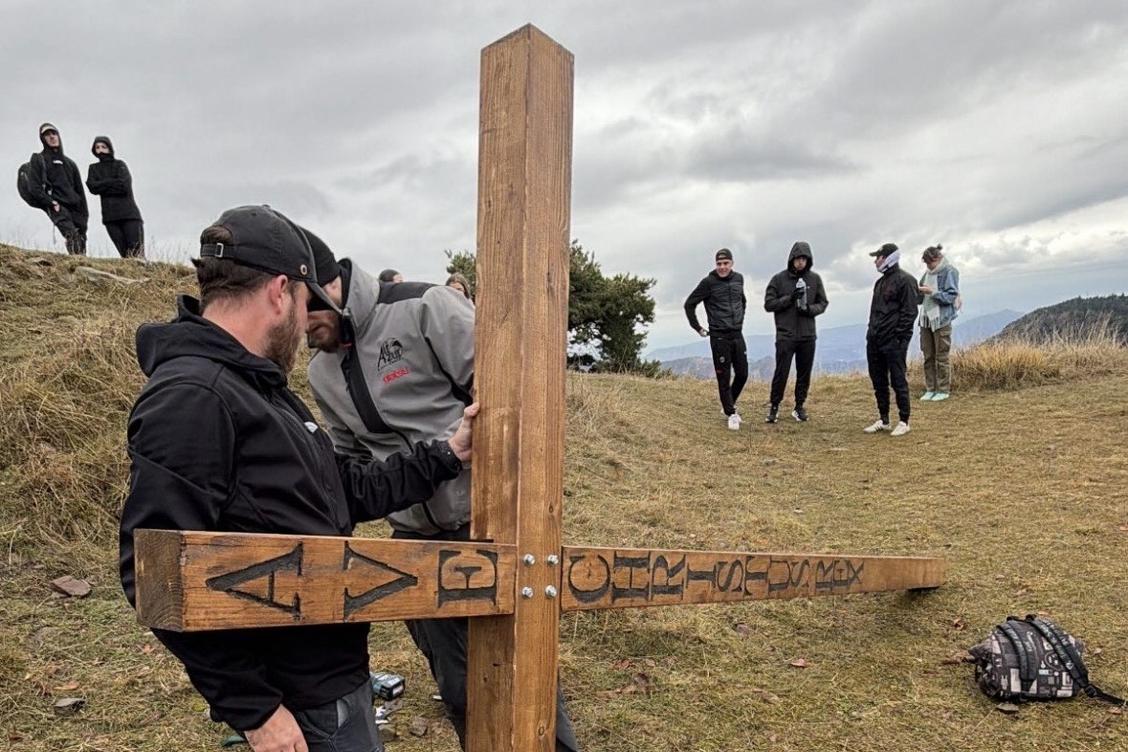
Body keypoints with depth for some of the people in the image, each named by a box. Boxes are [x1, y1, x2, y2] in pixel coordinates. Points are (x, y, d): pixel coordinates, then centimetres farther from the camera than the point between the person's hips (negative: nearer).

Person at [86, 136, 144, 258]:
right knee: (124, 253, -5)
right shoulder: (94, 168, 18)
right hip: (110, 216, 3)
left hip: (129, 213, -2)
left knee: (137, 252, -12)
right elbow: (93, 187, 0)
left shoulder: (120, 165, 9)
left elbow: (125, 186, -8)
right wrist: (114, 182, -3)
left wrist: (102, 186, -1)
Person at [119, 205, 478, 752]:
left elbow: (352, 491, 15)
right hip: (301, 698, -9)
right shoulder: (189, 397, -21)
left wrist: (447, 455, 10)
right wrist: (252, 708, -21)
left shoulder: (259, 388, 11)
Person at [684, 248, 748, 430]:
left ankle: (728, 405, 28)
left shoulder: (738, 279, 7)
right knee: (724, 378, 0)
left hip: (737, 335, 5)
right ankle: (731, 414, 11)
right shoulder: (708, 282, -10)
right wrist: (698, 328, -3)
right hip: (719, 337, -5)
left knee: (742, 374, 7)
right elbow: (689, 304, -5)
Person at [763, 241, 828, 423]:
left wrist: (810, 309, -11)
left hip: (808, 335, 3)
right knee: (781, 373, -4)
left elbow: (823, 303, 10)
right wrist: (789, 298, -16)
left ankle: (799, 406, 21)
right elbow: (768, 304, -3)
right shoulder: (779, 279, -1)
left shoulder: (815, 279, 7)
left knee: (804, 374, 9)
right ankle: (774, 406, 9)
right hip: (785, 335, -3)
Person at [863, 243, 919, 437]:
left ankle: (904, 421, 7)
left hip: (893, 342, -8)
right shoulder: (881, 281, 19)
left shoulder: (905, 280, -8)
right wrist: (871, 332, 15)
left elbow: (909, 312, -13)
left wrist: (899, 337, -18)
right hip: (875, 341, 9)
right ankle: (883, 420, 19)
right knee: (878, 382, 11)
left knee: (898, 381, -2)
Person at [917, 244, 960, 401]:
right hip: (926, 319, 6)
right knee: (928, 356, 8)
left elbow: (951, 296, -11)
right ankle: (930, 389, 15)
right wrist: (919, 292, -4)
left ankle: (943, 390, 7)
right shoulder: (928, 274, 12)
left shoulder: (949, 272, -6)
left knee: (942, 356, -1)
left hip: (942, 320, -6)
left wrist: (932, 292, -19)